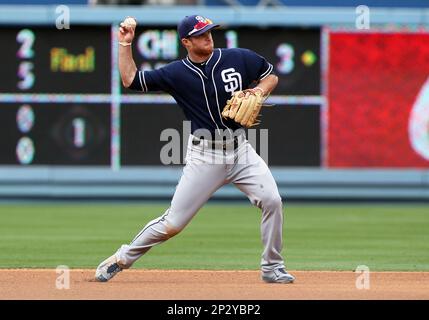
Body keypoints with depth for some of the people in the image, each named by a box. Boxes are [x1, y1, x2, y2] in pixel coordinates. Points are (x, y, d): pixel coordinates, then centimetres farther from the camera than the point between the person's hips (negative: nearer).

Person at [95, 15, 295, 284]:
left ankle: (272, 268, 0)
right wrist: (126, 44, -5)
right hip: (204, 157, -2)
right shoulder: (177, 73, -3)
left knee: (272, 200, -17)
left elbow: (271, 76, 14)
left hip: (240, 150, 2)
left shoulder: (239, 58, 0)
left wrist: (257, 93, -6)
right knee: (173, 224, -3)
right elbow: (131, 80, 0)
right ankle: (123, 258, 18)